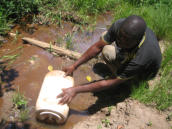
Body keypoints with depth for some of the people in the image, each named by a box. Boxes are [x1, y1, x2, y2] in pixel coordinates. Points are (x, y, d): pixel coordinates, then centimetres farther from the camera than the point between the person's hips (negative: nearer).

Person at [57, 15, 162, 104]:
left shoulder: (141, 57, -45)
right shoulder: (119, 25, -30)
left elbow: (112, 83, -39)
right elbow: (98, 47, -18)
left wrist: (76, 90, -40)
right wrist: (74, 66, -20)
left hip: (143, 72, -5)